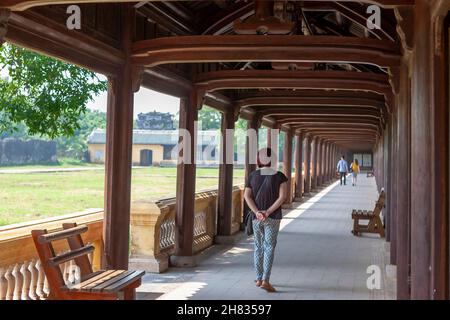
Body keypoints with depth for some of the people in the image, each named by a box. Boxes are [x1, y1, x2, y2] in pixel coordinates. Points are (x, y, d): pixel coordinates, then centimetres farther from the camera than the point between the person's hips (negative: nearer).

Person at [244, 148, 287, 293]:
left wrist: (257, 212, -12)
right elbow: (282, 196, -12)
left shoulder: (252, 176, 3)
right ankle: (266, 280, -12)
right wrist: (268, 212, -14)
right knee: (269, 248, -1)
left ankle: (259, 278, 21)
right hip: (273, 218, -2)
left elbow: (247, 196, -4)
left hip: (256, 217, 2)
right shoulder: (279, 176, -3)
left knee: (258, 247, 15)